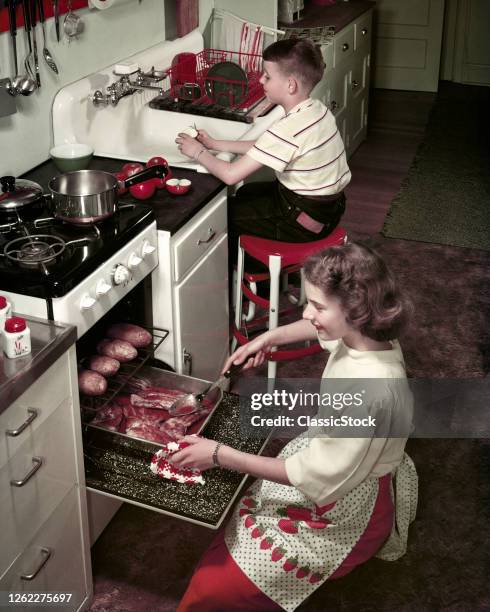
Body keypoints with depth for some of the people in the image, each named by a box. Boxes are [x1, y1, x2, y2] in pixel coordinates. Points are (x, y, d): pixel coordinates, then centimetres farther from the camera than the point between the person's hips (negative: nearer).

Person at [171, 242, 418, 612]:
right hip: (326, 455, 9)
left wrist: (220, 455, -25)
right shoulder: (366, 332, -13)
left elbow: (315, 477, -28)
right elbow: (321, 328, 14)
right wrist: (269, 338, 5)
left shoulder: (369, 391, -38)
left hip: (345, 511, -8)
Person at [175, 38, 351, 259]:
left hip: (305, 222, -9)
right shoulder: (316, 109, 0)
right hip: (328, 205, 9)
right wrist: (214, 144, 8)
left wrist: (198, 152, -10)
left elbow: (230, 175, -28)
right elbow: (263, 147, 11)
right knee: (246, 193, 27)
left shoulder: (288, 128, -29)